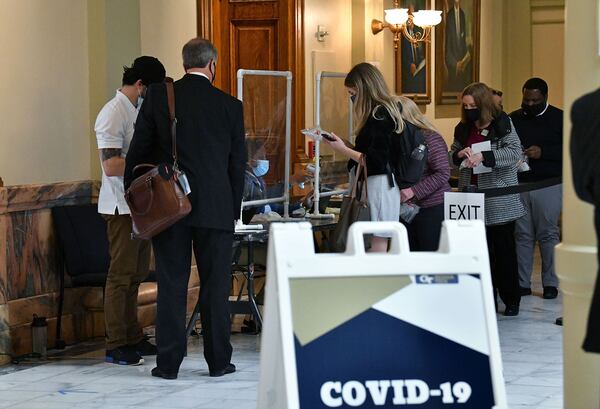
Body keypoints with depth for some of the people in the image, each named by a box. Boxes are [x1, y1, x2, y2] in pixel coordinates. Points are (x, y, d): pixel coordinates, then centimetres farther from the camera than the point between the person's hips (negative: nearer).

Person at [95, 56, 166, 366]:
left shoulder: (140, 110, 13)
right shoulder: (113, 114, -15)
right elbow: (111, 166, -23)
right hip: (121, 206, -9)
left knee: (136, 273, 13)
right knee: (121, 274, -5)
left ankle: (133, 338, 21)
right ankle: (116, 346, 1)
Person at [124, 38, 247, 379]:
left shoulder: (158, 96, -1)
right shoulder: (230, 106, -1)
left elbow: (138, 151, 1)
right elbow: (238, 163, 4)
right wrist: (234, 209, 13)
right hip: (215, 207, 0)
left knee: (171, 284, 4)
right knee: (216, 285, 6)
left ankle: (169, 362, 6)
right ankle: (219, 360, 11)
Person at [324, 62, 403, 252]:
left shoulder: (378, 114, -13)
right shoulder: (387, 110, 14)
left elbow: (376, 160, -17)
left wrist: (343, 150, -15)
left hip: (378, 185, -9)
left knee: (377, 245, -9)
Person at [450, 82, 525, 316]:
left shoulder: (502, 125, -6)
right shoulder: (463, 129, 11)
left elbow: (514, 152, -17)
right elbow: (452, 155, 21)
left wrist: (483, 156, -28)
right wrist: (459, 154, -4)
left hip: (499, 202, -5)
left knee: (504, 250, 1)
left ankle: (511, 300, 12)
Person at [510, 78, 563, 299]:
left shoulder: (559, 118, 2)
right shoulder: (513, 119, 12)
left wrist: (543, 152, -17)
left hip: (548, 185, -3)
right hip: (519, 185, 3)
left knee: (548, 235, -1)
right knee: (522, 235, 3)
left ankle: (550, 283, 7)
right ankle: (522, 283, 7)